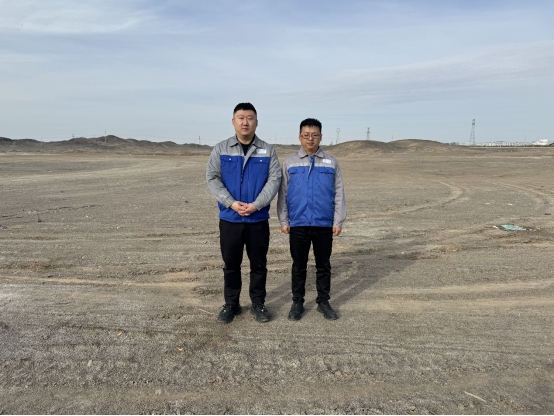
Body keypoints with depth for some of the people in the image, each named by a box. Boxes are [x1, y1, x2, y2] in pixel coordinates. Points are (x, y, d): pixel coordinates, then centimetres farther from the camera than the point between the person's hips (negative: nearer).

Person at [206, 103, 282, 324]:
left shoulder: (268, 151, 3)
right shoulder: (221, 149, 3)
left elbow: (274, 179, -4)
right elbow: (212, 178, -2)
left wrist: (256, 205, -16)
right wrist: (231, 202, -15)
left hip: (258, 219, 0)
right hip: (229, 218, 0)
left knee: (259, 264, 9)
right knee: (231, 264, 10)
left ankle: (258, 304, 26)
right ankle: (231, 305, 26)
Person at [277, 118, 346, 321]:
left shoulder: (331, 163, 6)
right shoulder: (290, 163, 6)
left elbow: (339, 194, 6)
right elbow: (282, 194, 6)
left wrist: (338, 222, 1)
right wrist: (283, 221, 2)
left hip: (324, 224, 0)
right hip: (298, 224, 0)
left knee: (324, 265, 10)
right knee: (299, 266, 10)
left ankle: (323, 302, 25)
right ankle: (297, 302, 23)